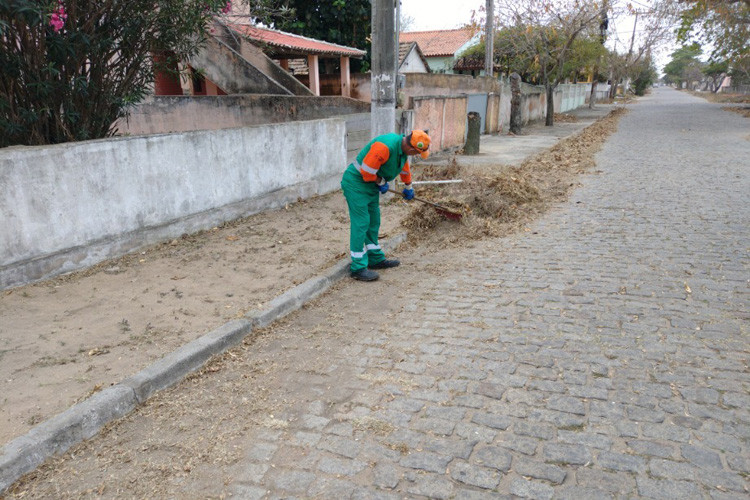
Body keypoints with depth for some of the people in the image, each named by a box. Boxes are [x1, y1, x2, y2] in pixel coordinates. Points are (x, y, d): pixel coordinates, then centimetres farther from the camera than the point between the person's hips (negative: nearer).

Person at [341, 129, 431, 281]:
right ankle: (358, 267, -6)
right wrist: (381, 183, -10)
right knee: (361, 223, -10)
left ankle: (375, 259, 27)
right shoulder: (385, 146, -30)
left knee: (374, 221, 14)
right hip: (356, 182, -10)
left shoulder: (403, 147, 3)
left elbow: (404, 167, 24)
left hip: (371, 183, 10)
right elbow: (367, 170, -27)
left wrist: (408, 187, 38)